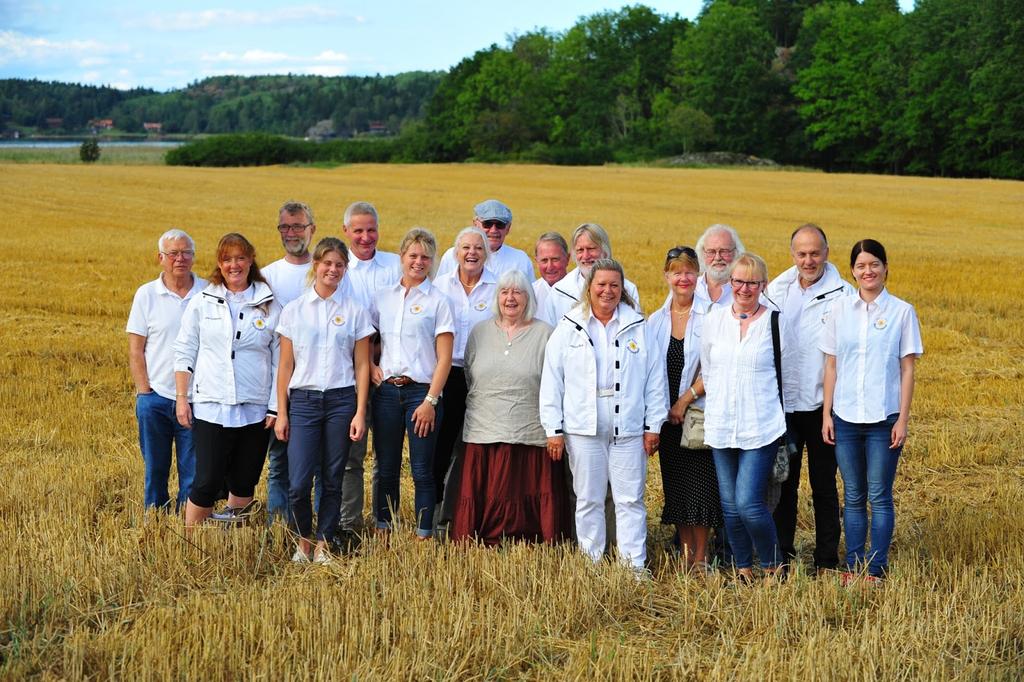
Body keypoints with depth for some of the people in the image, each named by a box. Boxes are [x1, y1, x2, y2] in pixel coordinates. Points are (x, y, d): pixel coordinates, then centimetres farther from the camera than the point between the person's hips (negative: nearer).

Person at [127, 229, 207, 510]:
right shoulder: (147, 294, 2)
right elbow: (135, 350, 3)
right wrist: (144, 392, -4)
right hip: (156, 399, 0)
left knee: (194, 474, 3)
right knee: (155, 470, 9)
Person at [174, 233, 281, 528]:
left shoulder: (269, 305, 4)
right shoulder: (202, 302, 4)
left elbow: (279, 359, 5)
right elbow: (184, 352, 6)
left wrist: (275, 407, 0)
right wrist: (181, 398, 0)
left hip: (255, 410, 1)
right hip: (211, 407, -1)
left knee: (244, 483, 9)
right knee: (207, 483, -7)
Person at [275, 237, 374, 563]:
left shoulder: (355, 311, 5)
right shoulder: (293, 310, 6)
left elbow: (362, 365, 4)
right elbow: (285, 365, 7)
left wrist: (360, 413, -2)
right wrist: (281, 413, 3)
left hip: (341, 401, 0)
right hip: (303, 399, 0)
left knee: (332, 481, 4)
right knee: (298, 482, -7)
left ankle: (323, 545, 16)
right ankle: (303, 540, 15)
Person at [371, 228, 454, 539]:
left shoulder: (438, 301, 0)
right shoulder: (384, 298, 11)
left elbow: (444, 358, -4)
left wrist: (430, 400, -11)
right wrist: (371, 366, 1)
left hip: (421, 390, -3)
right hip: (386, 390, 3)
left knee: (422, 470, -2)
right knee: (386, 468, 7)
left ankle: (424, 535, 5)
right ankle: (383, 532, 15)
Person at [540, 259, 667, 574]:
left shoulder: (638, 328, 7)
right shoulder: (569, 328, 5)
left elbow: (655, 379, 7)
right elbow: (551, 381, 4)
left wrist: (653, 426, 2)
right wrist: (554, 429, -1)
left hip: (629, 430, 0)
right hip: (583, 430, 0)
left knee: (630, 500, 1)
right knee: (589, 500, 6)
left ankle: (635, 567, 6)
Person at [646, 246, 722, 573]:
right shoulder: (655, 320, 8)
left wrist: (685, 399, -12)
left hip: (699, 412, -4)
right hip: (667, 415, 4)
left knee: (700, 484, -5)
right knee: (674, 488, 7)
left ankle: (701, 557, 6)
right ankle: (685, 554, 17)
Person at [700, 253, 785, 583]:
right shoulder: (714, 320, 6)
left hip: (761, 428, -4)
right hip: (721, 427, 4)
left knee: (748, 503, -12)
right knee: (730, 506, 8)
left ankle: (773, 566, 9)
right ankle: (743, 569, 24)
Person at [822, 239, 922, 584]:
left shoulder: (902, 311, -2)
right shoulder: (841, 310, 5)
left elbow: (907, 369, -1)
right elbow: (831, 366, 8)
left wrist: (903, 419, -6)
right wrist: (827, 414, 4)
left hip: (884, 418, -3)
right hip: (846, 417, 3)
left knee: (879, 496, 1)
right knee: (853, 497, 9)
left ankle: (877, 569, 8)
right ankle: (853, 566, 16)